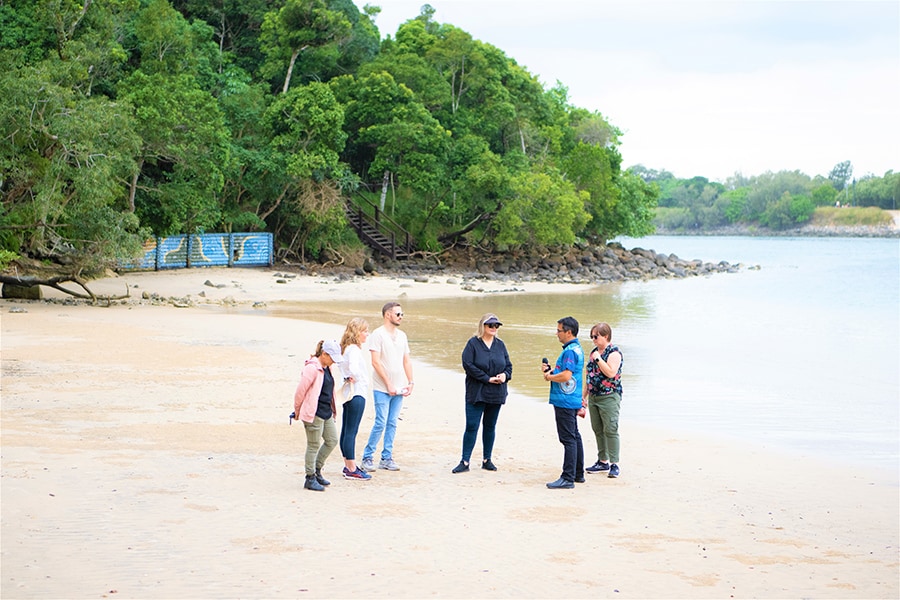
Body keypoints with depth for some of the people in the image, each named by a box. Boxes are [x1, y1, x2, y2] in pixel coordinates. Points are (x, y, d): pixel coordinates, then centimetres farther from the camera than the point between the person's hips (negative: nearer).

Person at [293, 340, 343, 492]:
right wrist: (297, 410, -2)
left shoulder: (327, 368, 11)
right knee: (314, 446, 0)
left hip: (326, 412, 9)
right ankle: (310, 478, 10)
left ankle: (317, 471, 27)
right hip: (313, 414, -9)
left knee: (332, 441, 13)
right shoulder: (312, 369, -18)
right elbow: (300, 391, -13)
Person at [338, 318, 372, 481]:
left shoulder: (347, 348, 11)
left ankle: (348, 466, 22)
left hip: (350, 393, 10)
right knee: (351, 432, -5)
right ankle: (351, 470, -1)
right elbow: (353, 368, -34)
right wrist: (354, 379, -14)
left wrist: (348, 379, 6)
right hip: (356, 394, -10)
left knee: (346, 431, 14)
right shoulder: (353, 349, -18)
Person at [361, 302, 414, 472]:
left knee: (392, 424, 7)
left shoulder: (402, 335, 14)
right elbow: (376, 362, -12)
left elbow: (407, 361, 17)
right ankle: (367, 457, 4)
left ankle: (387, 458, 14)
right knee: (380, 423, -7)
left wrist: (410, 382, 6)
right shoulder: (378, 335, -7)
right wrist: (388, 384, -15)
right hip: (382, 389, -6)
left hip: (399, 388, 6)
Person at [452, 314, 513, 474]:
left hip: (496, 394, 5)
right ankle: (465, 462, -3)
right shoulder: (473, 343, -4)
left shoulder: (500, 345, 10)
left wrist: (505, 375, -10)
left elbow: (508, 365, 13)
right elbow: (468, 365, -14)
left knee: (490, 426, 11)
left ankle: (487, 460, 20)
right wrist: (487, 378, -17)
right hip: (476, 393, -4)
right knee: (471, 426, -7)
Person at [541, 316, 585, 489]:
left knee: (568, 439, -9)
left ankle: (568, 478, -8)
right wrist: (551, 369, 8)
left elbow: (566, 376, -26)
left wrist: (549, 376, -9)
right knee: (575, 437, 16)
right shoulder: (576, 348, 15)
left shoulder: (570, 351, -18)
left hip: (565, 401, -11)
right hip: (572, 400, 11)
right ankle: (578, 474, 25)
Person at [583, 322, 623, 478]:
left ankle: (614, 464, -6)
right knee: (598, 430, 11)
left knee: (610, 430, -9)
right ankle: (603, 462, 19)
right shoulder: (594, 352, 15)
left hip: (609, 397, -8)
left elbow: (611, 372, -24)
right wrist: (584, 396, 20)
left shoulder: (614, 352, -10)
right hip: (593, 397, 8)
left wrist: (598, 359, -20)